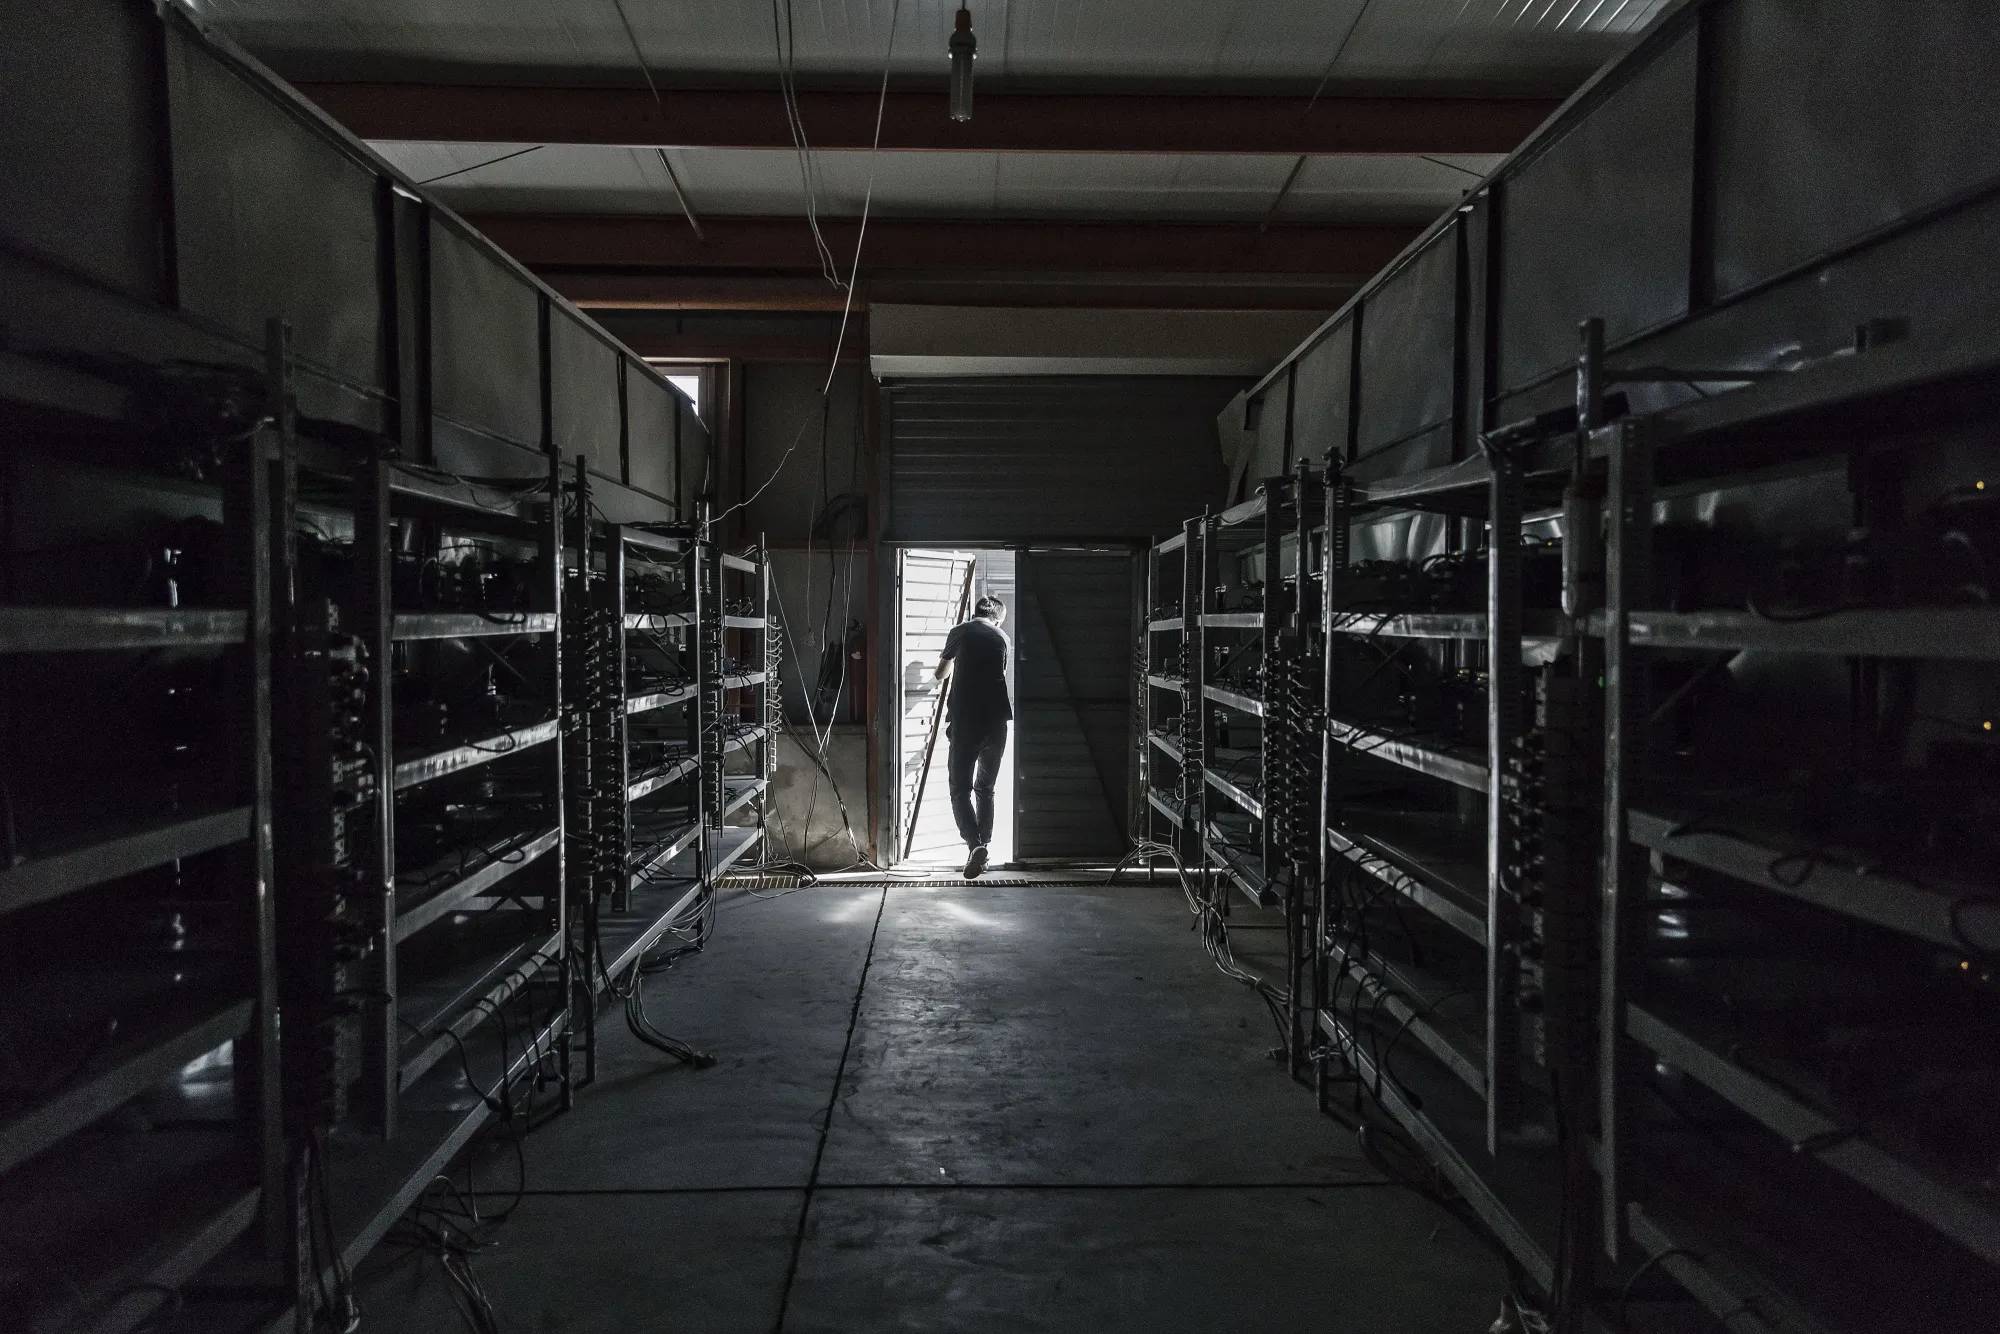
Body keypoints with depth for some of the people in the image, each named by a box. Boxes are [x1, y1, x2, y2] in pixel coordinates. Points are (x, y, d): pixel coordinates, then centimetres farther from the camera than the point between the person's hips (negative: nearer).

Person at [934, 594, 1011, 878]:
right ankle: (983, 847, 16)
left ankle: (975, 844, -23)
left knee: (960, 789, -2)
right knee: (985, 788, 17)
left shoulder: (960, 632, 8)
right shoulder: (1002, 639, 15)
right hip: (997, 719, 3)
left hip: (965, 719, -3)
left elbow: (941, 674, 24)